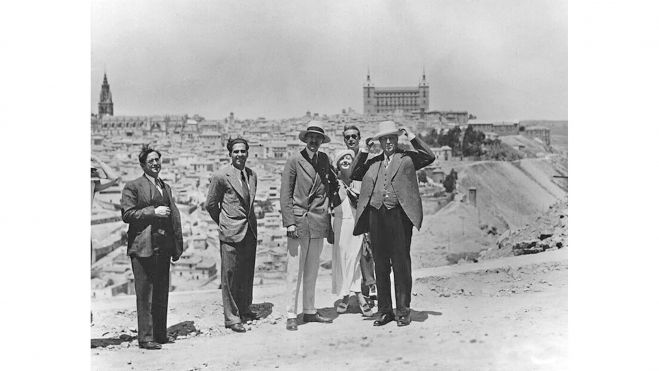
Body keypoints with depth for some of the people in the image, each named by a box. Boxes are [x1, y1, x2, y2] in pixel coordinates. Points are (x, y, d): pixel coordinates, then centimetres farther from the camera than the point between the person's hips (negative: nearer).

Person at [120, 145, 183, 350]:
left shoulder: (166, 187, 18)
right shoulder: (132, 187, -2)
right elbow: (127, 214, -10)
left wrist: (177, 246, 12)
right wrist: (153, 212, -16)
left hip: (163, 248, 6)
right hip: (143, 248, -6)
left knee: (162, 293, 12)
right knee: (145, 293, -2)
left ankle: (160, 333, 22)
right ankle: (145, 337, 5)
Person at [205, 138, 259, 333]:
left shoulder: (252, 175, 8)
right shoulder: (221, 176, -10)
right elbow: (211, 204, -1)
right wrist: (224, 223, 8)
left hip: (250, 231, 6)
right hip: (231, 233, -6)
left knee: (247, 273, 13)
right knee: (230, 275, 0)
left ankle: (244, 309, 29)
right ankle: (231, 317, 9)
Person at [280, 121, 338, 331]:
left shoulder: (325, 160, 11)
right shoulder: (294, 161, -3)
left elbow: (331, 185, 28)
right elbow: (285, 194, -5)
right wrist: (289, 222, -12)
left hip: (319, 224, 5)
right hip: (298, 222, -5)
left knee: (312, 271, 11)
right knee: (294, 272, -2)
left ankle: (309, 312, 20)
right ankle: (291, 315, 4)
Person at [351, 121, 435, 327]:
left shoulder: (407, 158, 9)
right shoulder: (373, 163, 18)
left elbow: (430, 157, -3)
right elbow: (354, 175, 12)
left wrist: (412, 137, -3)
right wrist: (363, 152, 7)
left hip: (399, 215, -3)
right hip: (376, 215, 4)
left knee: (401, 264, -1)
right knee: (380, 266, 8)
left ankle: (403, 312, 8)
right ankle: (384, 311, 17)